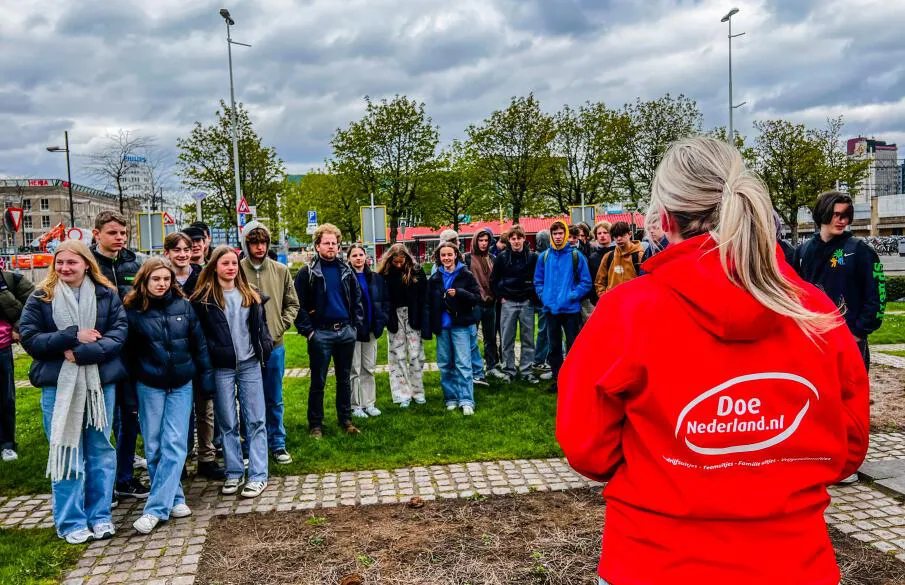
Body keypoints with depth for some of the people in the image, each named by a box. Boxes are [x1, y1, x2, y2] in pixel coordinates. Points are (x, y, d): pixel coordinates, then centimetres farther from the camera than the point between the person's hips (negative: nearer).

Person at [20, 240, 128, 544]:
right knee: (66, 452, 4)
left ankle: (101, 516, 22)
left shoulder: (107, 295, 3)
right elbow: (29, 338, -3)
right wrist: (72, 336, -16)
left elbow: (119, 333, -4)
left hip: (100, 382, 1)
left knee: (100, 450, 9)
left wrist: (82, 353, -17)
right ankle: (70, 521, 16)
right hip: (59, 384, -1)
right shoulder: (41, 297, 2)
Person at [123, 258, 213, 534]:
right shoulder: (133, 311, -4)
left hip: (181, 386, 1)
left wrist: (206, 377, 3)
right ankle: (174, 498, 20)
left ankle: (156, 509, 1)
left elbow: (199, 345, 5)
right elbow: (127, 354, -1)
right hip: (149, 387, -1)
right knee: (154, 447, 4)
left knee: (174, 445, -4)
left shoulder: (183, 306, 0)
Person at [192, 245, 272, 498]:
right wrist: (211, 352, -9)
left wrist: (265, 345, 4)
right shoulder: (204, 298, -1)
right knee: (227, 423, 7)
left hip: (250, 365, 2)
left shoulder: (250, 294, 10)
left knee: (255, 420, 2)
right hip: (221, 368, -2)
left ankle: (259, 476, 6)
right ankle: (234, 473, 19)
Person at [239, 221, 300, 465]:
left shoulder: (281, 271, 2)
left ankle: (278, 444, 25)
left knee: (275, 400, 12)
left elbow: (292, 303, 11)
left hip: (275, 346, 2)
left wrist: (282, 326, -1)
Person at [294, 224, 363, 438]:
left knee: (345, 379, 12)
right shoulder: (308, 273, -5)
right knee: (318, 382, 3)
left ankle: (346, 420, 22)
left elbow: (357, 299, 14)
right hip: (321, 334, -4)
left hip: (346, 332, 4)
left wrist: (356, 325, 6)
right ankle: (315, 424, 13)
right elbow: (298, 304, -6)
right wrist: (307, 330, -11)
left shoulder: (346, 270, 9)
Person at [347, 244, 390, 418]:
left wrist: (381, 320, 1)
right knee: (354, 370, 3)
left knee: (369, 368, 12)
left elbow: (386, 300, 12)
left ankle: (369, 403, 21)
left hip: (371, 330, 5)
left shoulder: (375, 278, 7)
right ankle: (355, 406, 12)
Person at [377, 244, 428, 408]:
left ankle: (417, 391, 16)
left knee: (415, 355, 3)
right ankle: (403, 394, 11)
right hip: (395, 319, 0)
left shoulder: (417, 271, -3)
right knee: (398, 357, 5)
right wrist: (387, 320, -12)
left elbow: (423, 297, -2)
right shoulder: (384, 273, -3)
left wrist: (421, 319, -9)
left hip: (412, 318, 0)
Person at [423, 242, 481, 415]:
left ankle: (466, 400, -3)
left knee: (463, 364, -5)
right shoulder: (435, 278, 9)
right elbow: (428, 305, 9)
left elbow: (477, 297, -4)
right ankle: (451, 397, 19)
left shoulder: (466, 275, -1)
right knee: (445, 365, 8)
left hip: (460, 325, -4)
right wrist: (427, 328, 2)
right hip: (442, 326, 4)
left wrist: (459, 293, -19)